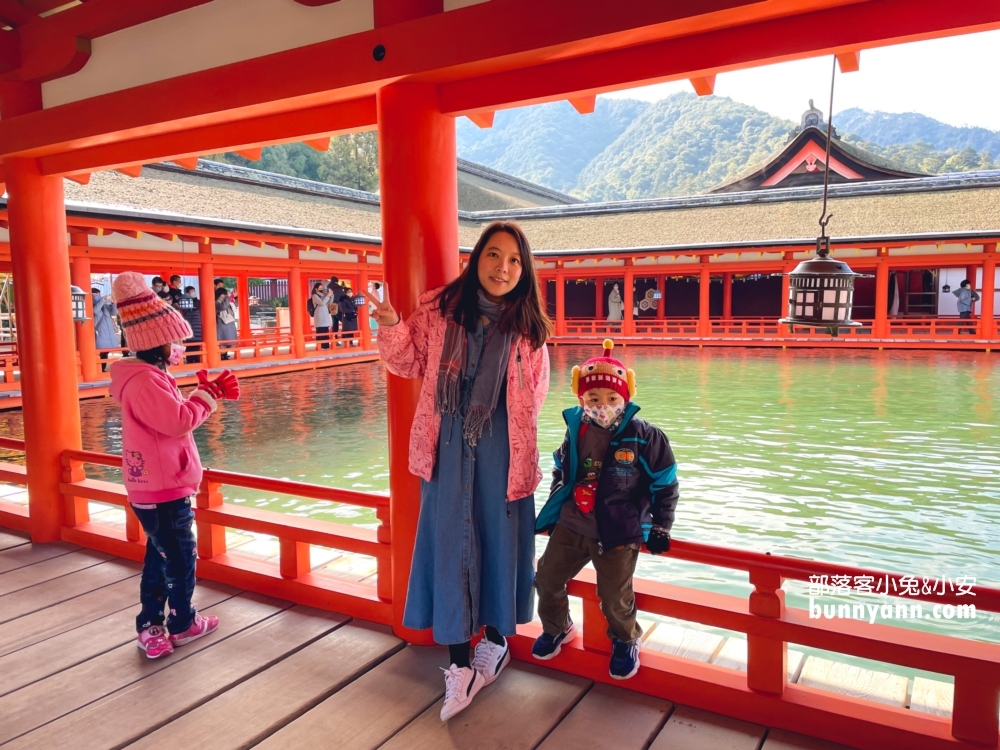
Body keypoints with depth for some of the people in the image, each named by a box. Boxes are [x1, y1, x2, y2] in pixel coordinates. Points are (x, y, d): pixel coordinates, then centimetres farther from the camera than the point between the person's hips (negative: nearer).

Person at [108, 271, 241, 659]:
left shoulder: (150, 375, 12)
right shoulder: (145, 380, -22)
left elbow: (175, 415, 15)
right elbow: (179, 420, -28)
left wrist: (211, 392, 4)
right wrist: (206, 394, -14)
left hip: (155, 487, 10)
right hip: (162, 489, -10)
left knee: (160, 556, 18)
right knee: (181, 555, 6)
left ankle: (151, 625, 27)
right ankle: (183, 623, 22)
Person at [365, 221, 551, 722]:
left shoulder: (528, 326, 0)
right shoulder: (440, 309, -3)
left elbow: (534, 395, 8)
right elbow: (409, 364, 6)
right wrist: (392, 327, -11)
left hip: (502, 451, 1)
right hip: (448, 448, 0)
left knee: (501, 539, 11)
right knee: (450, 543, 3)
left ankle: (495, 639, 36)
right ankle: (460, 664, 16)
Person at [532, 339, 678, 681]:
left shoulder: (643, 436, -12)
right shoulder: (576, 432, -2)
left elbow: (665, 484, -3)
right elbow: (560, 475, 14)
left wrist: (660, 528, -1)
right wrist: (550, 514, 16)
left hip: (618, 535, -4)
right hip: (570, 527, 4)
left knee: (615, 597, 2)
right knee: (546, 579, 10)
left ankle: (625, 642, 35)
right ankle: (556, 628, 40)